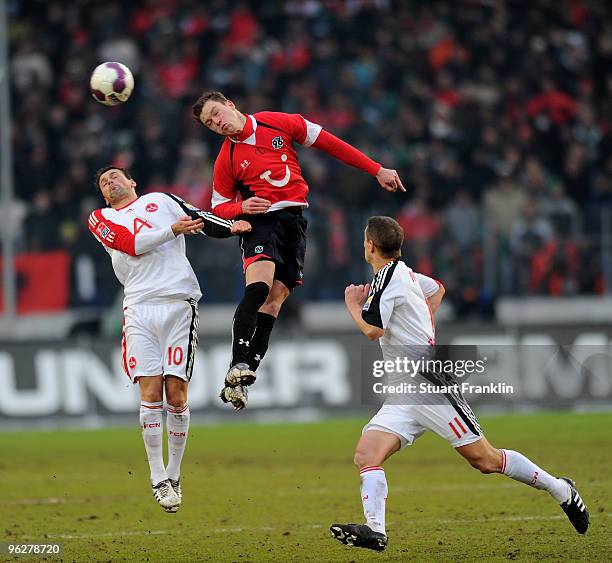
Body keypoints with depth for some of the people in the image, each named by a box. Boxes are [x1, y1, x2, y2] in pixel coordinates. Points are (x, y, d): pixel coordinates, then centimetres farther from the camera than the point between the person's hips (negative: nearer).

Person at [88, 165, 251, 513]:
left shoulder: (161, 201, 20)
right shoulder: (101, 220, 19)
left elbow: (202, 219, 7)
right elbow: (131, 244, 0)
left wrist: (232, 226, -12)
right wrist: (171, 230, -10)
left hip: (178, 305, 0)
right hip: (140, 311, 1)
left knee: (176, 396, -5)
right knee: (151, 395, -8)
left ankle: (174, 475, 8)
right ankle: (159, 481, -1)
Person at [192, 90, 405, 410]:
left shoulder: (279, 123, 3)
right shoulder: (227, 159, 2)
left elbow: (328, 143, 9)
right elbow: (219, 207, 12)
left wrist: (377, 171, 9)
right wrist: (241, 207, -13)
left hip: (295, 221, 2)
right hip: (260, 220, -2)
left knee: (273, 301, -7)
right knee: (258, 287, -28)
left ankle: (240, 382, -9)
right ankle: (238, 367, -34)